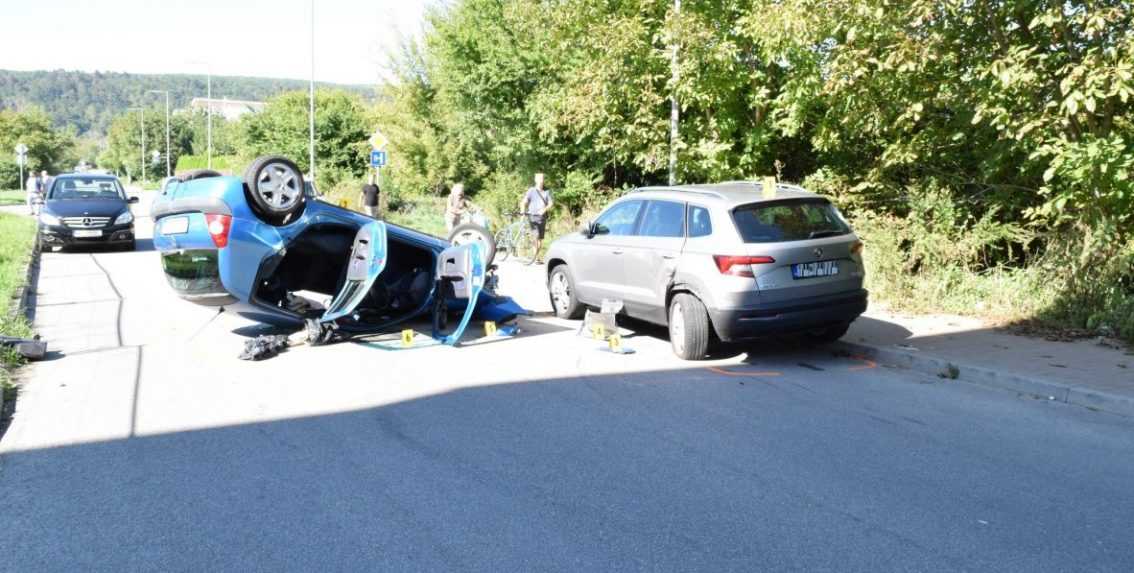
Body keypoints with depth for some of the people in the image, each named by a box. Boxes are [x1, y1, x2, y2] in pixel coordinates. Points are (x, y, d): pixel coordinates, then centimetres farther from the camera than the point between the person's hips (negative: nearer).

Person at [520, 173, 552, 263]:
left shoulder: (547, 191, 8)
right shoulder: (531, 190, -1)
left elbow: (550, 203, 1)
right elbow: (524, 201, -8)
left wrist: (544, 209, -19)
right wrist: (523, 211, -26)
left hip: (542, 217, 3)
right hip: (533, 216, -3)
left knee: (541, 238, 6)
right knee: (536, 236, -19)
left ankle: (537, 256, 16)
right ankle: (535, 255, -13)